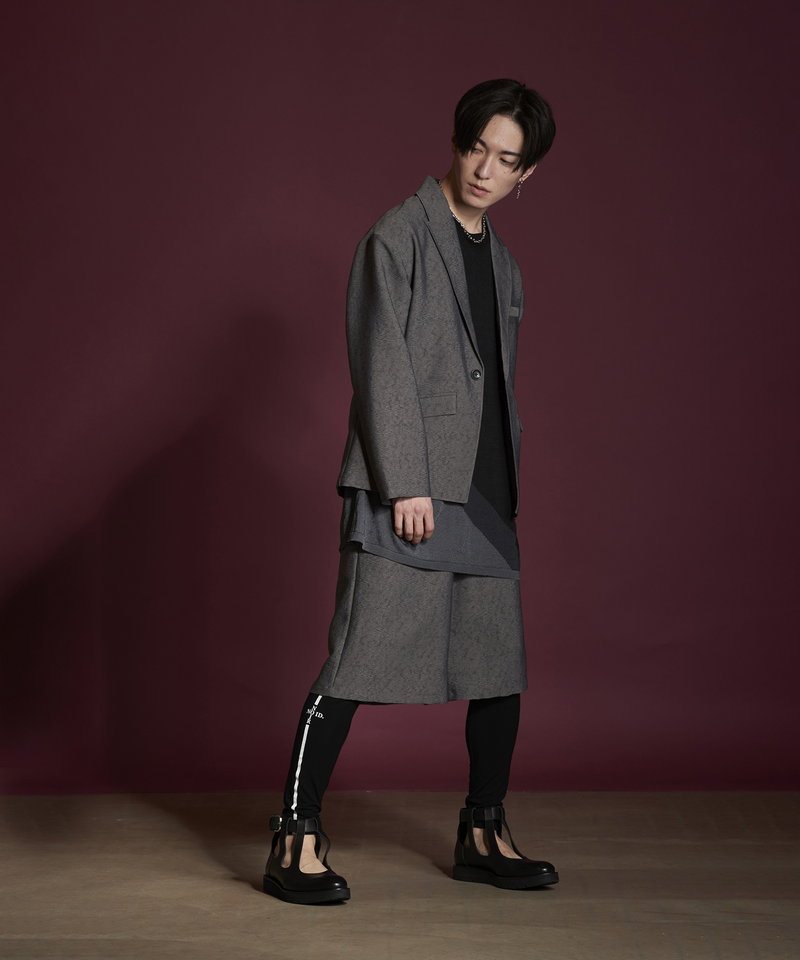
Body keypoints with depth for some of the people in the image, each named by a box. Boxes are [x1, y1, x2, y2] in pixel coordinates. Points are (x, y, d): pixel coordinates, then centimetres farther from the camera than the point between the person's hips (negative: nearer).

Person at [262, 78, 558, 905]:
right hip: (405, 494, -7)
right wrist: (406, 483, -17)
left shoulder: (503, 266, 20)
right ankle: (297, 842, -2)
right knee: (357, 663, -9)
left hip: (483, 497, 8)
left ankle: (483, 836, 23)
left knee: (501, 670, 10)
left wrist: (507, 495, 17)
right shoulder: (399, 238, -2)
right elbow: (384, 366, -11)